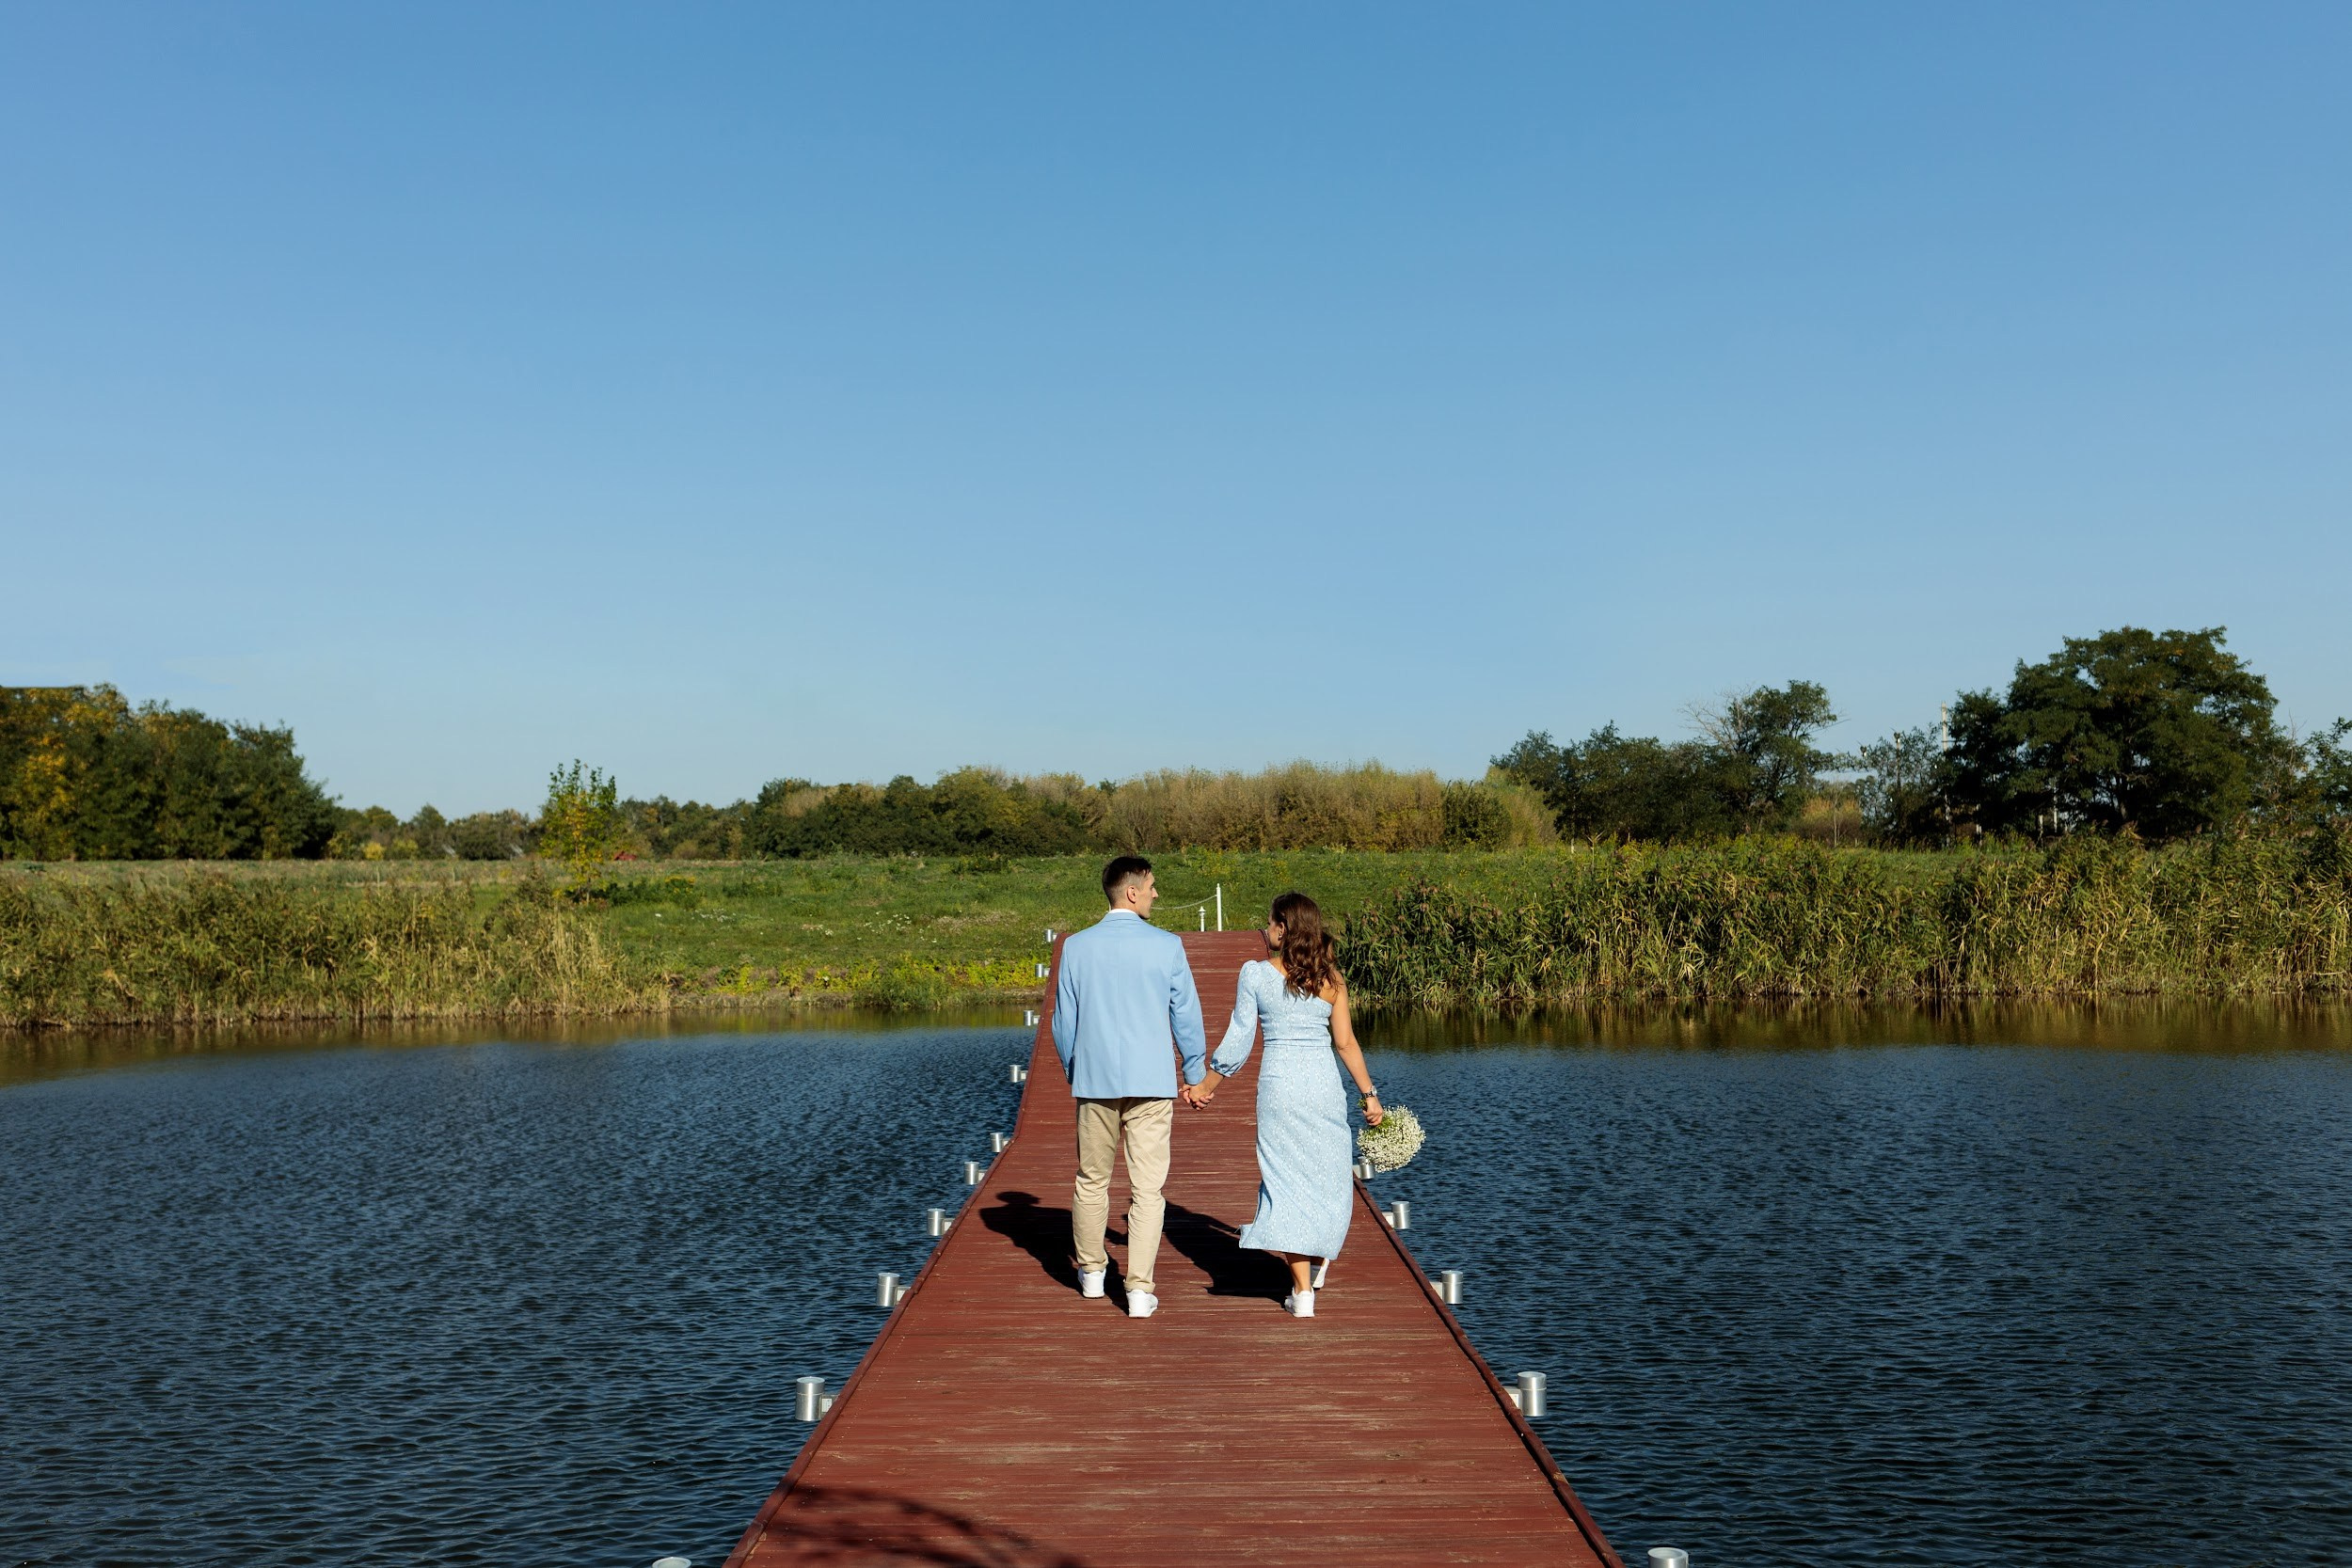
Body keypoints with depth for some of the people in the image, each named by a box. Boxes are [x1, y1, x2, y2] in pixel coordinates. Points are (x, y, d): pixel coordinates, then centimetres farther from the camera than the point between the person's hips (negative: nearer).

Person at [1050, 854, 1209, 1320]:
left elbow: (1063, 1021, 6)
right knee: (1148, 1186, 2)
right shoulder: (1166, 946, -6)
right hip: (1151, 1082, -2)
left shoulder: (1076, 946, 0)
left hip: (1094, 1078, 2)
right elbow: (1187, 1015, 0)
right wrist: (1195, 1074, 12)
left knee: (1092, 1180, 17)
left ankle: (1091, 1271, 32)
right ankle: (1140, 1290, 0)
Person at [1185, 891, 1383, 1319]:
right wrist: (1369, 1094, 11)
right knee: (1327, 1173, 19)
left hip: (1279, 1080, -2)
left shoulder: (1256, 973, -3)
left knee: (1287, 1177, 4)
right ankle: (1317, 1261, 35)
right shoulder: (1331, 977, 4)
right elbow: (1345, 1042, 3)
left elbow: (1238, 1041, -1)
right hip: (1325, 1080, 2)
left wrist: (1205, 1086, 9)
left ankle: (1303, 1291, 4)